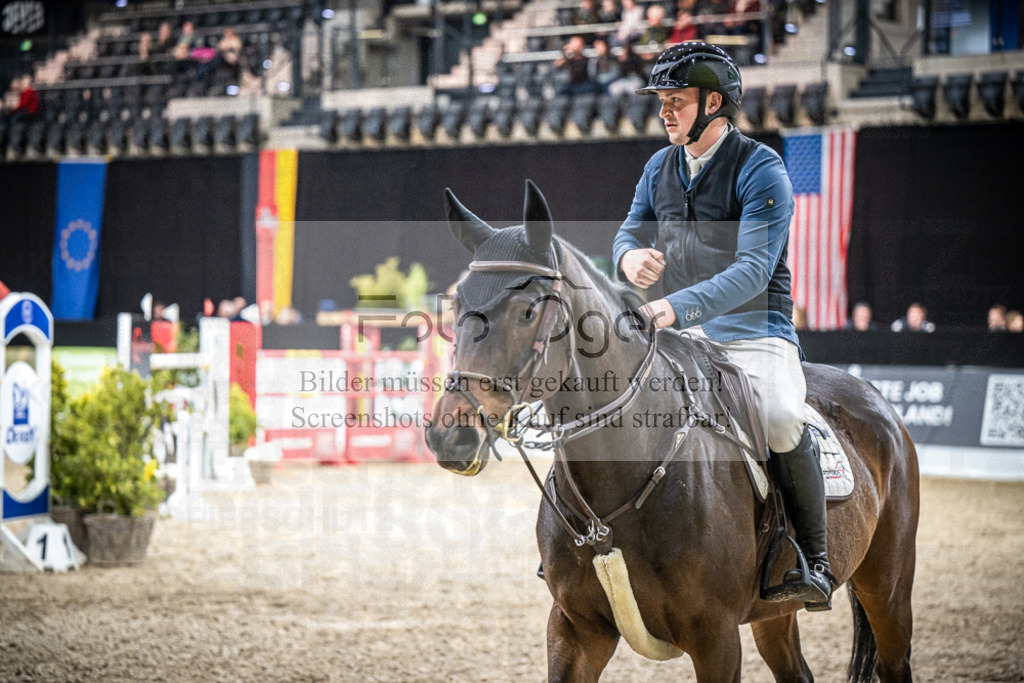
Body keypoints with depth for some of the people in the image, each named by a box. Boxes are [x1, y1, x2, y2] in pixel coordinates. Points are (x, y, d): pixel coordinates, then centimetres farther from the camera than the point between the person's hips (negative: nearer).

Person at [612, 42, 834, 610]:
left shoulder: (760, 169, -12)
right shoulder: (659, 168, 9)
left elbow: (753, 269, -22)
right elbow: (628, 233, 12)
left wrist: (677, 307, -35)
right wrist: (631, 255, -15)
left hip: (756, 333, -6)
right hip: (680, 334, 7)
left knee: (779, 418, -33)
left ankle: (814, 562, -18)